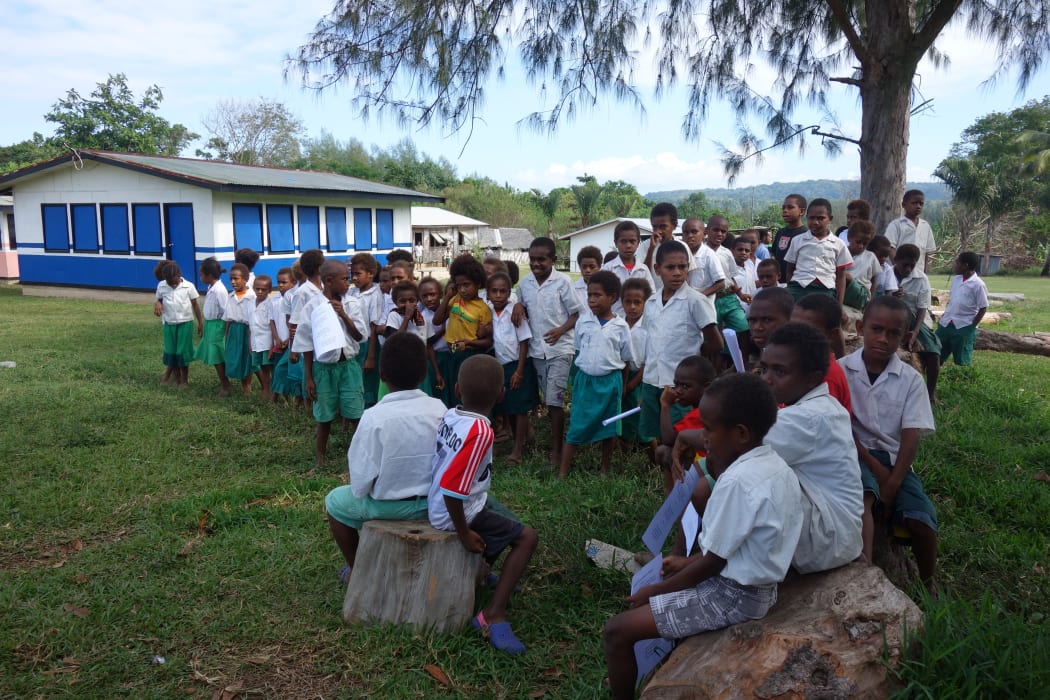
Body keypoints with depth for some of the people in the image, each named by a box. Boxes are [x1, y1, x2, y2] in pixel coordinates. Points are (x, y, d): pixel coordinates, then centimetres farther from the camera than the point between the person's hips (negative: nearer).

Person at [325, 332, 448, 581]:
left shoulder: (375, 416, -22)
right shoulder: (439, 409, -11)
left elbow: (361, 475, -16)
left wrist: (360, 492, 5)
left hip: (391, 505, -4)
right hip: (434, 502, 5)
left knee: (335, 500, 22)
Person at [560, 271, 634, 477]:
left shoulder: (621, 327, -6)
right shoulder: (583, 322, -2)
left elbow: (626, 359, 2)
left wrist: (621, 385, 4)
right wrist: (582, 373, 8)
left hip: (610, 380, 0)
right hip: (585, 379, 0)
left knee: (609, 429, 13)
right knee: (576, 427, 1)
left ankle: (605, 469, 30)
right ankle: (563, 472, 6)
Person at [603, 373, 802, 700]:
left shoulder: (737, 481, -28)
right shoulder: (774, 464, 0)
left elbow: (711, 564, -20)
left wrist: (654, 590, -8)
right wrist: (689, 562, 10)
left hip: (734, 594, -10)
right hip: (756, 584, 10)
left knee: (617, 630, -8)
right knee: (662, 576, 27)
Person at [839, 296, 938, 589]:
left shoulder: (911, 379, 1)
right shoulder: (841, 370, -4)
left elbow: (911, 436, -5)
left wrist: (893, 482, -16)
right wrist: (874, 466, -13)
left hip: (894, 457, 2)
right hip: (854, 453, -2)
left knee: (921, 519, -17)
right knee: (861, 498, -35)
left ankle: (927, 585, 10)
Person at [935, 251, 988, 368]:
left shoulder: (978, 284, -13)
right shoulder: (955, 279, 6)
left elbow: (983, 308, -10)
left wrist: (972, 327, -11)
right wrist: (943, 317, 11)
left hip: (964, 327, -6)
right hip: (946, 324, 6)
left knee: (961, 361, 5)